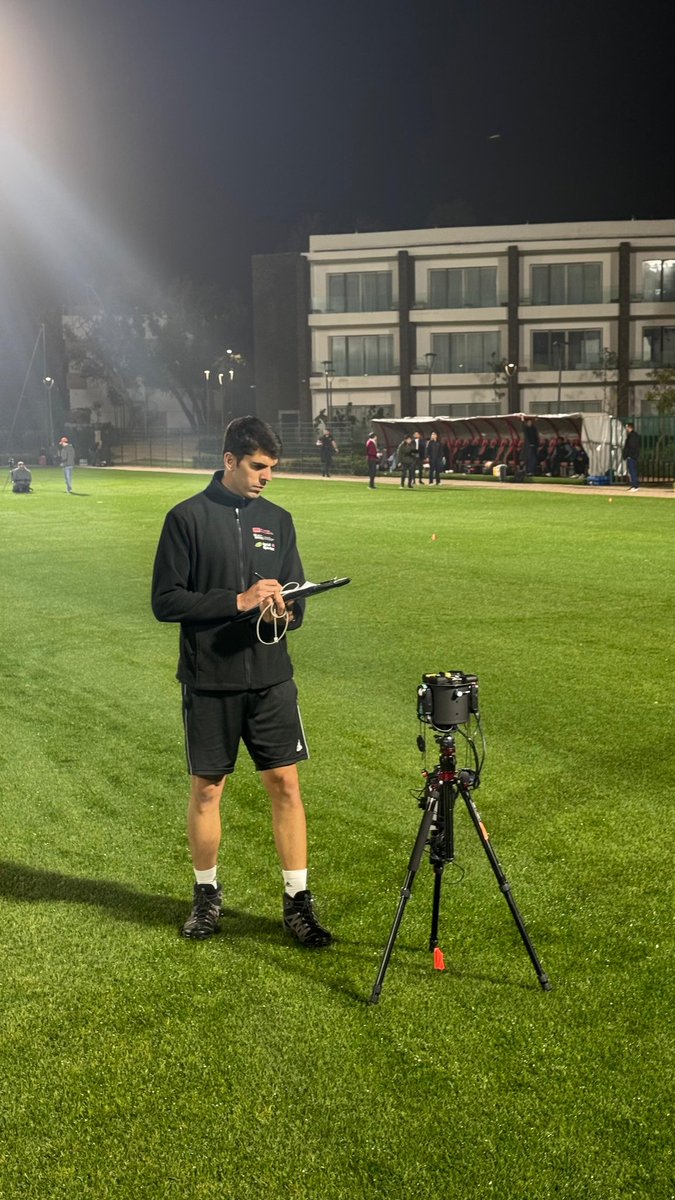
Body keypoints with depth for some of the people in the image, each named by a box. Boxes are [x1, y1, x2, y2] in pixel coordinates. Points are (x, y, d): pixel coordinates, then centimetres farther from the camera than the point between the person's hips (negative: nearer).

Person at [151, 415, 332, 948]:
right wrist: (238, 601, -18)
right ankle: (207, 894, 27)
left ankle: (298, 901, 12)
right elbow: (165, 600, -9)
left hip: (271, 678, 3)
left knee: (286, 784, 2)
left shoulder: (278, 519, 8)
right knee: (207, 788, 8)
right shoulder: (188, 517, -5)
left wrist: (286, 609, -12)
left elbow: (296, 598, 13)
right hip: (209, 682, -3)